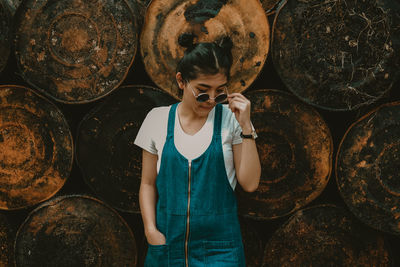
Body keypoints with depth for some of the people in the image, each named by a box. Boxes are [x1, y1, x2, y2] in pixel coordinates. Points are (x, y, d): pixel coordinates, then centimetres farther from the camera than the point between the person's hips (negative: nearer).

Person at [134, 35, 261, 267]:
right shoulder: (158, 120, 2)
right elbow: (148, 183, 7)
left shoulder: (231, 120, -2)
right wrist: (151, 230, -5)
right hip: (169, 239, 1)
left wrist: (246, 127, -12)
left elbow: (250, 183, -6)